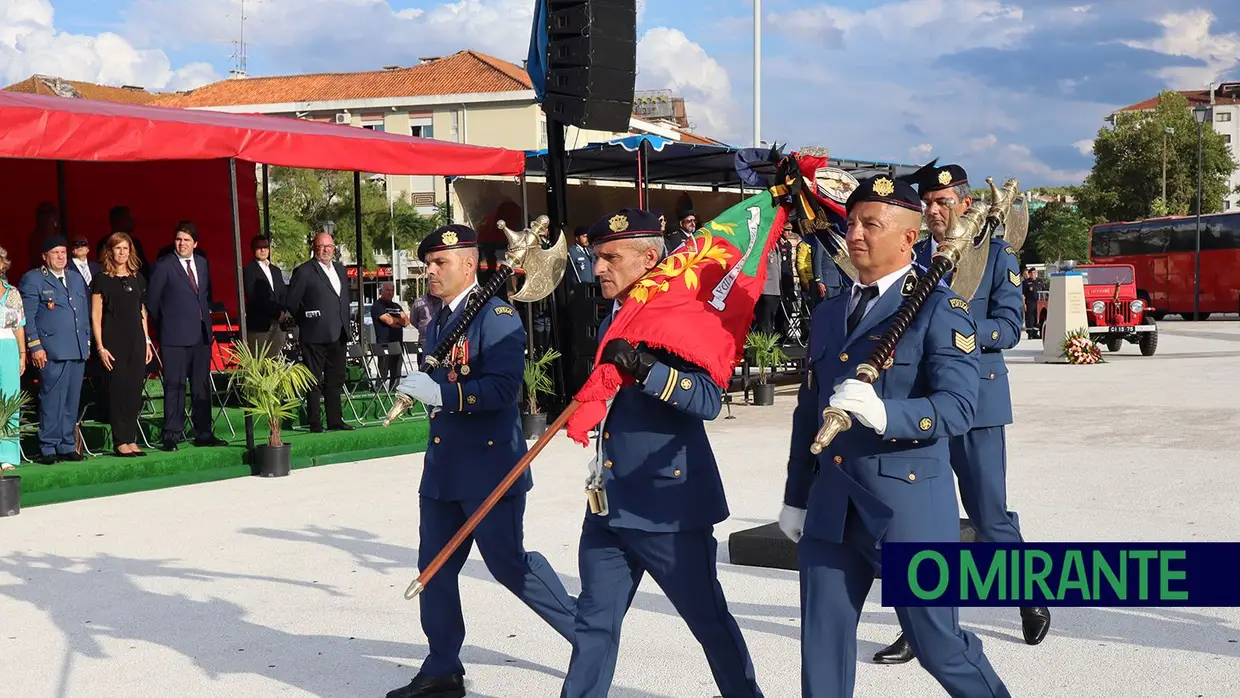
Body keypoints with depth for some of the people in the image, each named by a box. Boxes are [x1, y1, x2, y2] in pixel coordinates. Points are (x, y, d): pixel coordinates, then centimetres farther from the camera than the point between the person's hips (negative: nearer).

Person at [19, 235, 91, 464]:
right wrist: (35, 346, -11)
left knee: (72, 402, 8)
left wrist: (87, 341, 15)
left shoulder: (77, 279, 19)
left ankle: (67, 446, 14)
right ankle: (49, 449, 0)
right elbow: (27, 316, -5)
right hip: (52, 351, -6)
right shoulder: (32, 279, 1)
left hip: (77, 350, 6)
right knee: (52, 401, -6)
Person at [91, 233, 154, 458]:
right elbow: (95, 316, -3)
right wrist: (100, 347, -10)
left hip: (136, 340, 5)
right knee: (117, 390, -4)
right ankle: (120, 443, 1)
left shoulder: (137, 278, 13)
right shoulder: (102, 279, -1)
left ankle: (131, 440, 11)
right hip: (113, 341, -5)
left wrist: (146, 341, 12)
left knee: (134, 391, 4)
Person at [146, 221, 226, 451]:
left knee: (202, 385, 9)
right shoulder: (164, 265, -5)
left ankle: (203, 434, 16)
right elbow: (152, 300, 0)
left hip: (201, 333, 6)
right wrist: (164, 323, 5)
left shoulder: (202, 263, 13)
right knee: (174, 386, -5)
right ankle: (172, 436, -1)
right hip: (175, 336, -6)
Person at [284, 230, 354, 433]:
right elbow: (291, 302, -4)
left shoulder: (340, 269, 15)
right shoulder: (304, 271, -6)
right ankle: (315, 423, 3)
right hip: (315, 335, -7)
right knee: (314, 381, -1)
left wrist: (345, 323, 14)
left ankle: (335, 421, 17)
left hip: (338, 334, 7)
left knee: (335, 380, 11)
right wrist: (306, 321, 2)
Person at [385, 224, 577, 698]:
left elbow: (503, 389, -23)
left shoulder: (497, 316, -13)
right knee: (434, 568, 10)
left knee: (509, 565, -1)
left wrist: (440, 393, -27)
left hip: (490, 467, -8)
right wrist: (419, 389, 7)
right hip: (442, 468, 8)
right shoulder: (438, 323, 14)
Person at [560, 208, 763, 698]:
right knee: (595, 622, 12)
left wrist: (645, 368, -35)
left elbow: (709, 399, -26)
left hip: (669, 507, -7)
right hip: (610, 505, 7)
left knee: (709, 620, 6)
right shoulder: (610, 326, 12)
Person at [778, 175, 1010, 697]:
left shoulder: (940, 309, -7)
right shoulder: (828, 313, 14)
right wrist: (796, 495, 19)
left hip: (909, 503, -6)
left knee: (937, 644, 4)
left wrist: (883, 414, -35)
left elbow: (957, 407, -19)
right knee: (822, 646, 9)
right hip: (830, 507, 6)